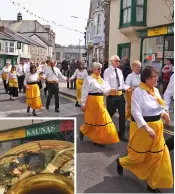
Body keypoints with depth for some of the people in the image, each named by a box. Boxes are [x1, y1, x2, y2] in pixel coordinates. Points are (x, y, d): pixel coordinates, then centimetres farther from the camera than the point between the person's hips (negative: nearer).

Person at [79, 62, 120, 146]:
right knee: (91, 120, 4)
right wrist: (83, 104, -15)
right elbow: (84, 92, -12)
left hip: (100, 102, 7)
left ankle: (98, 139, 18)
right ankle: (82, 131, 33)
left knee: (101, 119, 6)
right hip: (92, 101, -7)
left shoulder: (101, 80, 13)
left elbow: (104, 91, 10)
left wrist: (110, 90, -10)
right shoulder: (89, 79, -9)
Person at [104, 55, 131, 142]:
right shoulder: (107, 71, -6)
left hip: (120, 95, 6)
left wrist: (127, 87, -5)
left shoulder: (120, 71, 13)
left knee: (122, 114, 7)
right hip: (112, 95, -6)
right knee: (110, 114, 7)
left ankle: (121, 134, 20)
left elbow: (122, 84, 16)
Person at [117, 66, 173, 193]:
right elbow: (136, 112, -24)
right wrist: (147, 128, -32)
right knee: (139, 155, 7)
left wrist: (163, 113, -1)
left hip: (157, 126, 7)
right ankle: (121, 162, 39)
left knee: (157, 155, 9)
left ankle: (152, 183, 25)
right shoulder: (138, 92, -18)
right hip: (142, 126, -7)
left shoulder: (156, 90, 6)